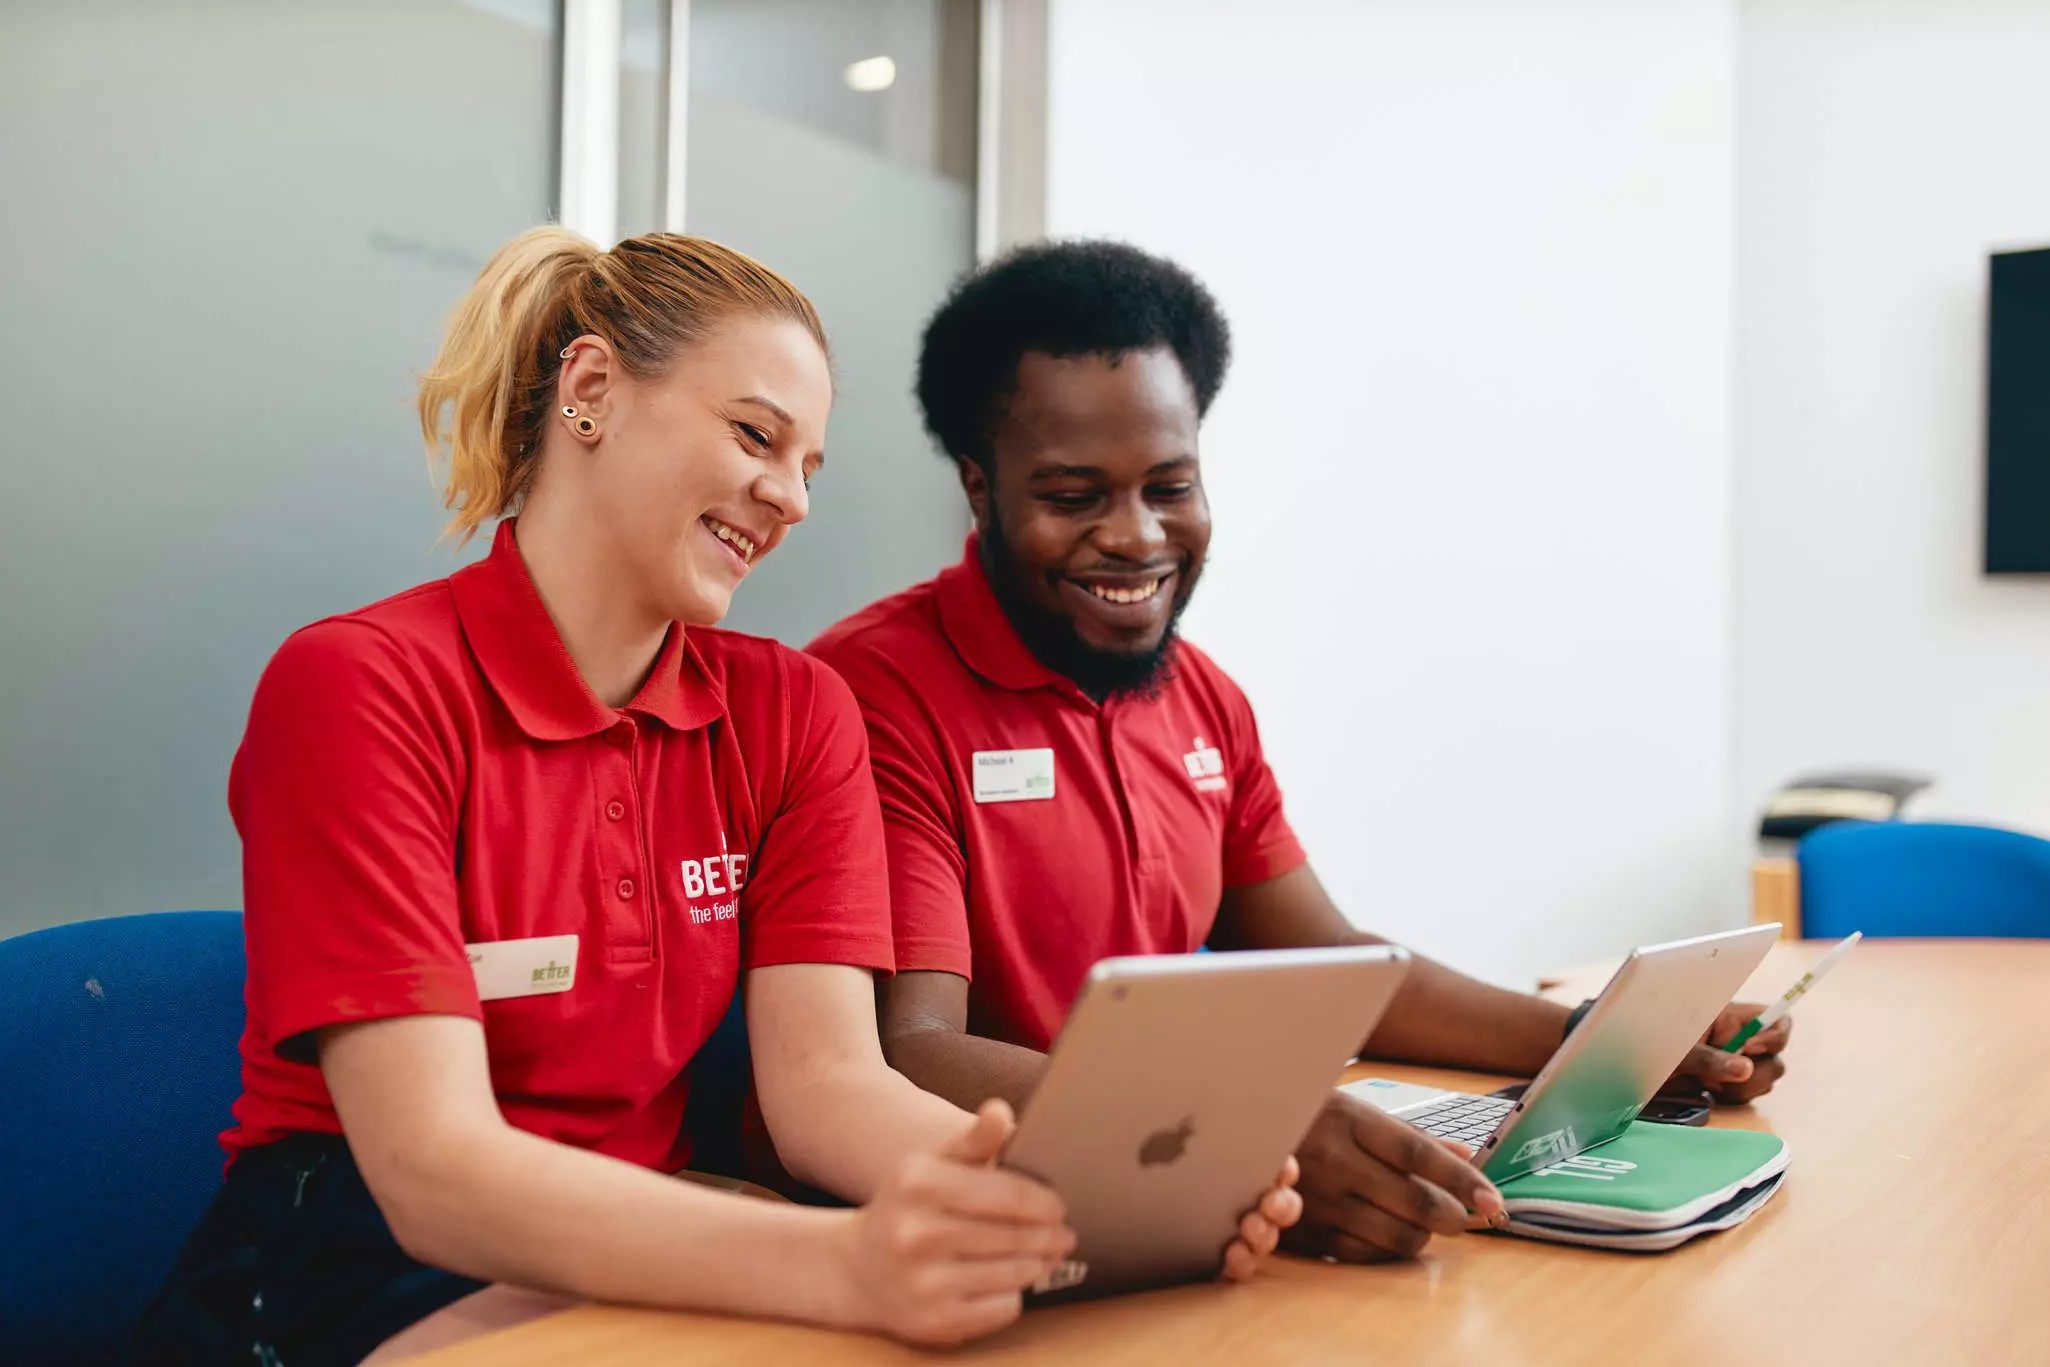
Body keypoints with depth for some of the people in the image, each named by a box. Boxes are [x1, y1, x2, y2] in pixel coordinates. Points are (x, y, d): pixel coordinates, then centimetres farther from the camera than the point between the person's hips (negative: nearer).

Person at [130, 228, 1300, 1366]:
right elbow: (434, 1172, -23)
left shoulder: (793, 712, 3)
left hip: (641, 1263, 6)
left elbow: (827, 1077, -8)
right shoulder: (360, 688, -13)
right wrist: (843, 1263, -39)